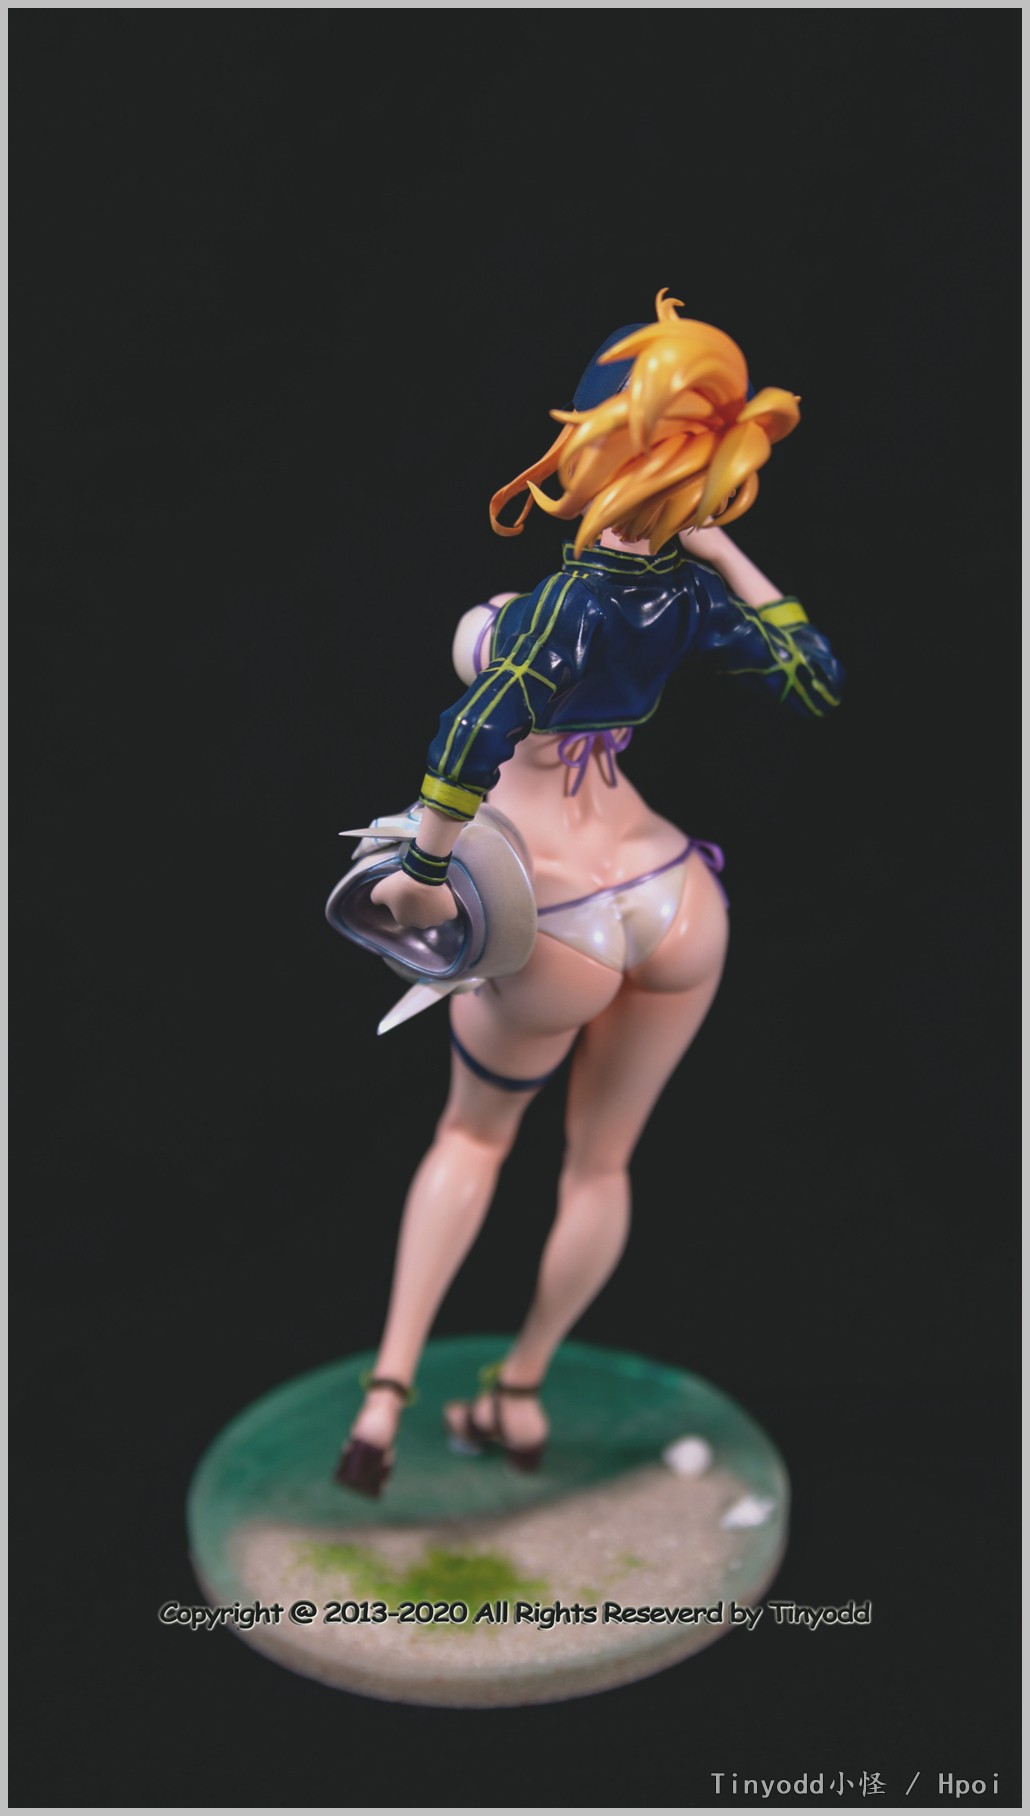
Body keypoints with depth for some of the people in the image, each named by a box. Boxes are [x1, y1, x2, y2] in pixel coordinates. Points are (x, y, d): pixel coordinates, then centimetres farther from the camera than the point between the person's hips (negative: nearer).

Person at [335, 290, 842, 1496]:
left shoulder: (571, 597, -19)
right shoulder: (687, 597, -1)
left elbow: (473, 738, -35)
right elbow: (817, 683, 14)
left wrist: (424, 878, -24)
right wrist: (728, 552, 9)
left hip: (555, 936, -5)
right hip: (680, 903, 5)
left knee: (472, 1136, 22)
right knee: (601, 1161, 20)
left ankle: (387, 1394, 21)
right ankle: (520, 1395, 37)